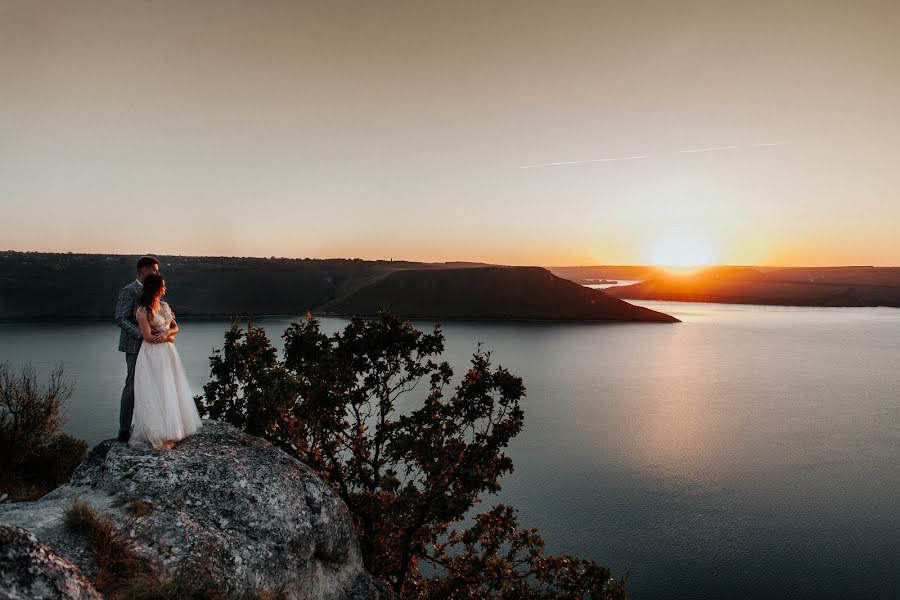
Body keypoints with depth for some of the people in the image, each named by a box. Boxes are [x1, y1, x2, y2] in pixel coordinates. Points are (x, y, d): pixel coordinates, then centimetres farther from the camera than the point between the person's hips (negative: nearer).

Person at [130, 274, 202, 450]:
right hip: (153, 356, -7)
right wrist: (167, 338, -3)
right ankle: (158, 436, 4)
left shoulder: (164, 306, 10)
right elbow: (148, 337, -14)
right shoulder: (142, 310, -12)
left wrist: (165, 333, -8)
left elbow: (175, 327, 12)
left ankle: (170, 430, 18)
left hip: (168, 353, 7)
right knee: (156, 394, -3)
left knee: (171, 392, 9)